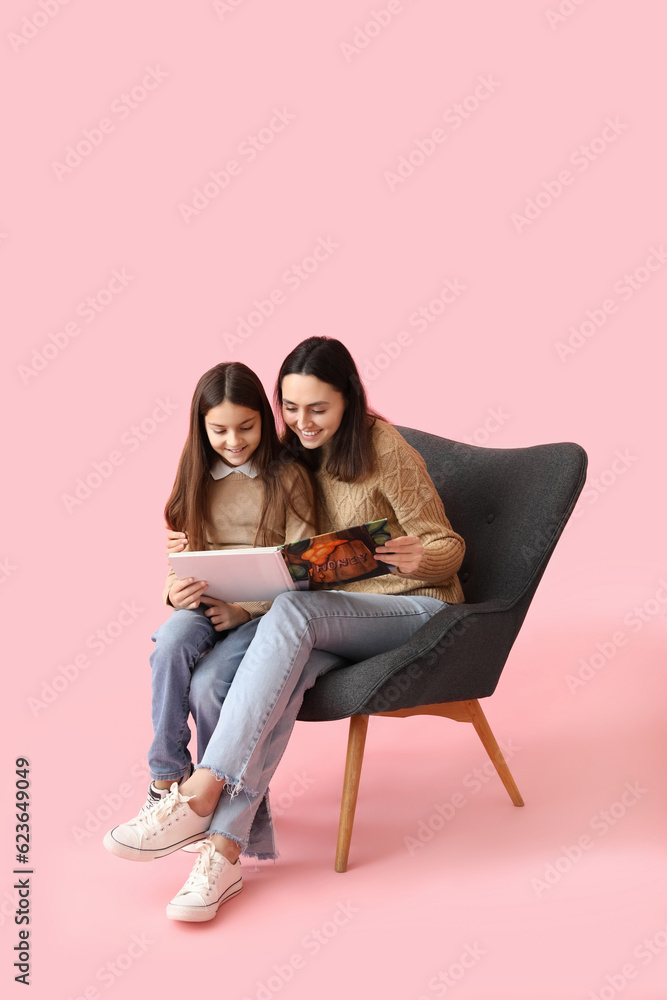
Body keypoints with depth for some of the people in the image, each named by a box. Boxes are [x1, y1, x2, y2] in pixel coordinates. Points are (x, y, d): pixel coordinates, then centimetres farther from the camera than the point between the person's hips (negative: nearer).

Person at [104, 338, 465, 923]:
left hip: (413, 607, -5)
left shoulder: (385, 449, -10)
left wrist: (419, 557, -31)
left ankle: (204, 790, -38)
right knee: (287, 667, -33)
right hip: (338, 612, 5)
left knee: (292, 612, -36)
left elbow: (448, 547, -6)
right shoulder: (297, 454, 8)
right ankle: (225, 848, -36)